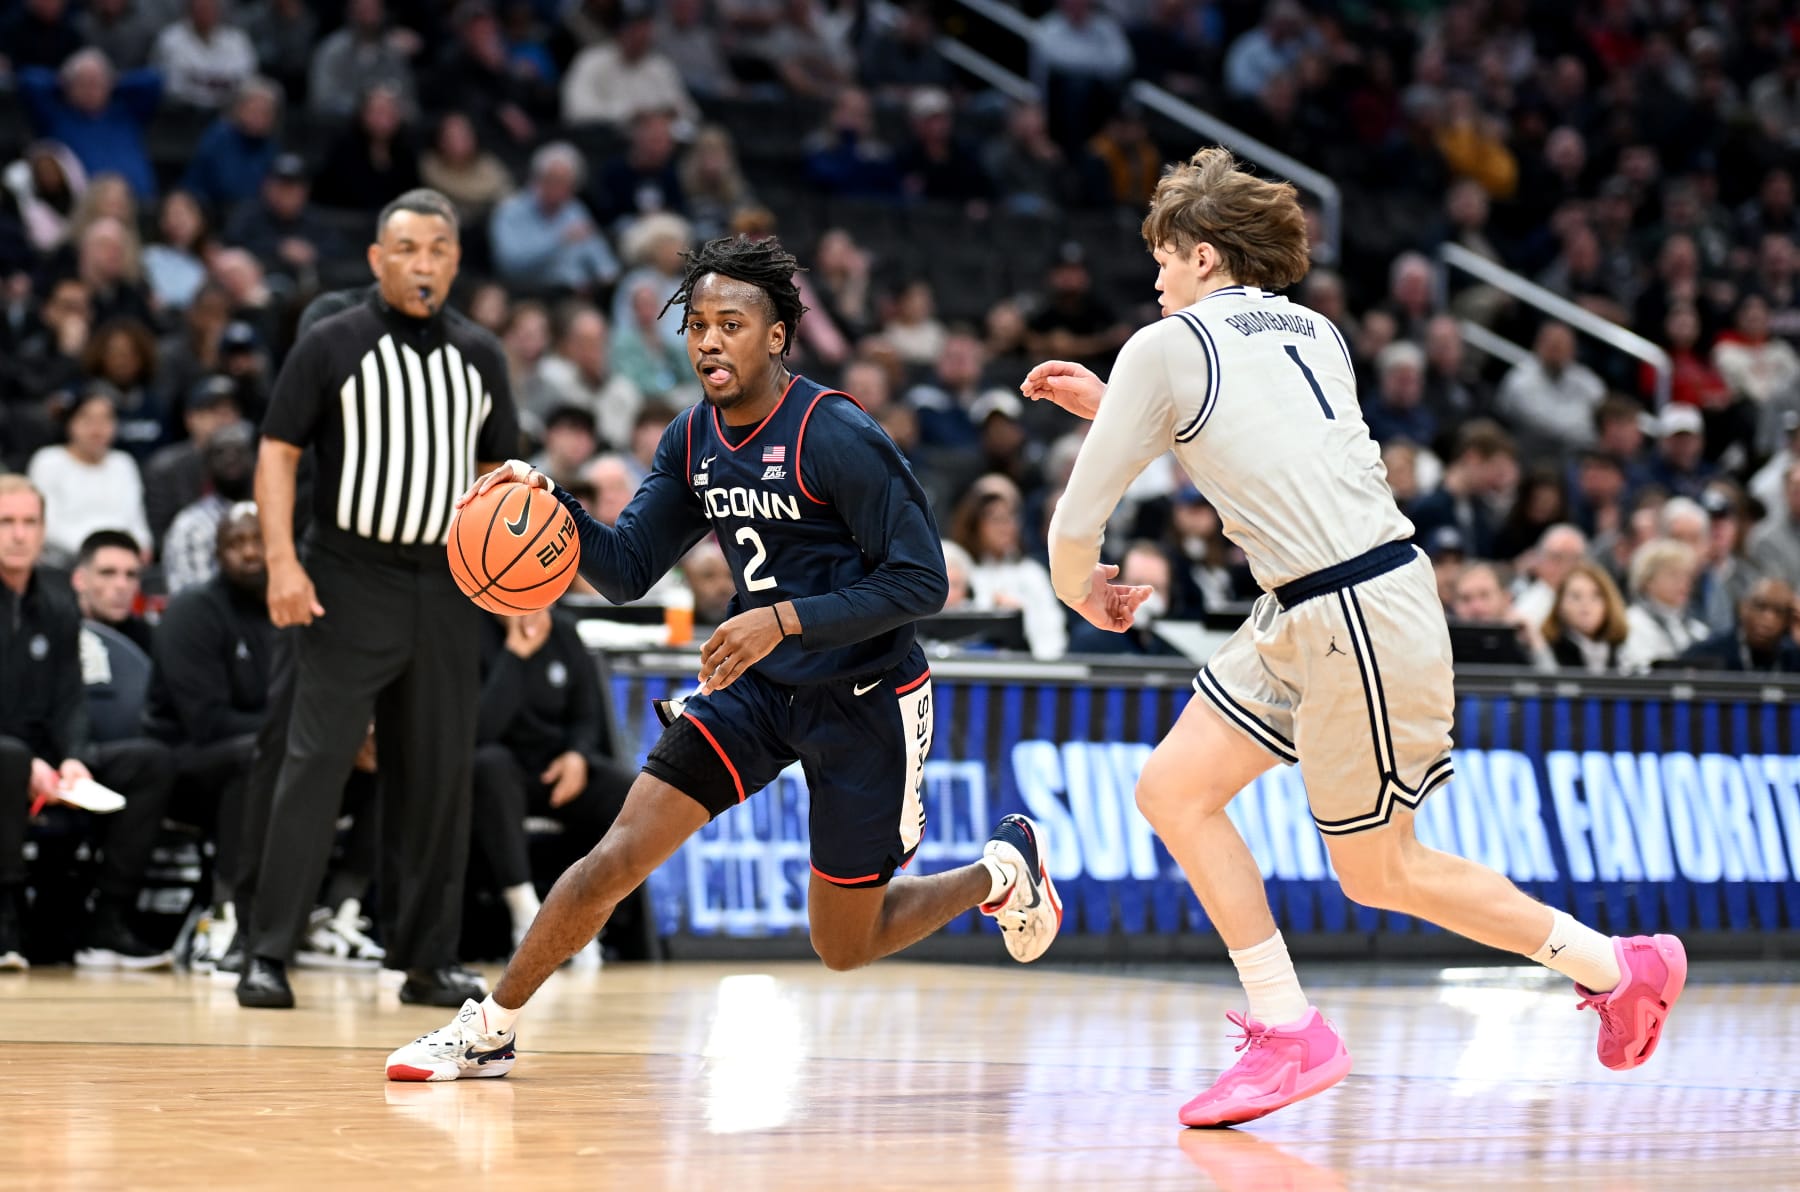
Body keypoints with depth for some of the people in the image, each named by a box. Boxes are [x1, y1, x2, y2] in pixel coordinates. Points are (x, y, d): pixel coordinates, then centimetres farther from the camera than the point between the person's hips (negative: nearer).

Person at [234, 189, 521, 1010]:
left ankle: (427, 959, 13)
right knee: (314, 762, -10)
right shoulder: (331, 346, -2)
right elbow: (277, 452, -3)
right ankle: (266, 952, -8)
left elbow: (499, 472, 16)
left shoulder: (479, 356, 10)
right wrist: (282, 561, -15)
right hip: (348, 581, -4)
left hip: (444, 587, 4)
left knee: (439, 774, 5)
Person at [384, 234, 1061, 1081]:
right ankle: (488, 1030, 4)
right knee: (618, 856, -8)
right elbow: (627, 572, 4)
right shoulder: (693, 440, 0)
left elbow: (922, 582, -22)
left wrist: (785, 618, -29)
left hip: (866, 700, -5)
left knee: (845, 947, 5)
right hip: (757, 684, 5)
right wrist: (553, 505, -14)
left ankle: (1002, 868, 31)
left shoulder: (837, 437, -21)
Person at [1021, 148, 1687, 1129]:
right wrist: (1109, 408, 31)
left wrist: (1079, 589, 19)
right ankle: (1286, 1032, 6)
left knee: (1377, 872, 5)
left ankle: (1619, 965, 15)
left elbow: (1080, 518, -3)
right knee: (1174, 791, 8)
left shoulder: (1166, 347, -7)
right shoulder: (1311, 330, 14)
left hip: (1359, 616, -9)